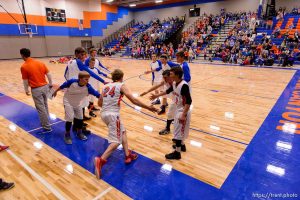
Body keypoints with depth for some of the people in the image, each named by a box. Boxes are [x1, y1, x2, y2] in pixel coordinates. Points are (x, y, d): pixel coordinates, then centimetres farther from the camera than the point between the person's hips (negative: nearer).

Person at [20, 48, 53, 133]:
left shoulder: (24, 67, -9)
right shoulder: (40, 63, 4)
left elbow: (25, 81, -4)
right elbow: (49, 74, 6)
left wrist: (26, 90, 10)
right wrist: (50, 84, 16)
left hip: (36, 89, -6)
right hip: (45, 87, 6)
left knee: (41, 109, 1)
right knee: (45, 106, 22)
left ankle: (47, 127, 7)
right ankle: (46, 121, 37)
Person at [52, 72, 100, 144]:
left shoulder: (88, 87, -28)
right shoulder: (72, 82, -31)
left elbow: (97, 94, -33)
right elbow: (63, 86, -13)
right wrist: (56, 91, 3)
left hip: (78, 103, 3)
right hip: (68, 102, -3)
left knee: (80, 118, 10)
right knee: (70, 118, -10)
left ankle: (79, 133, 34)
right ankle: (67, 135, 12)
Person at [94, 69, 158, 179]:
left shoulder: (106, 86, 17)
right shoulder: (121, 86, 0)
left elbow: (99, 103, 20)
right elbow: (133, 100, -10)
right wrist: (148, 107, -6)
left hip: (104, 114, 8)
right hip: (113, 114, -8)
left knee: (122, 132, 23)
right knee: (116, 141, -4)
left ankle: (128, 155, 25)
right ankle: (100, 160, -21)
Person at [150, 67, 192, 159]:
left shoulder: (184, 85, -27)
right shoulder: (174, 83, 1)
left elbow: (189, 101, -28)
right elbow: (168, 91, 20)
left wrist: (183, 115, -30)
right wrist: (156, 95, 26)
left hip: (183, 112, -9)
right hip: (178, 110, 9)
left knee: (178, 131, 1)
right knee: (179, 130, 23)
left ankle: (177, 153, 15)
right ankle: (182, 145, 44)